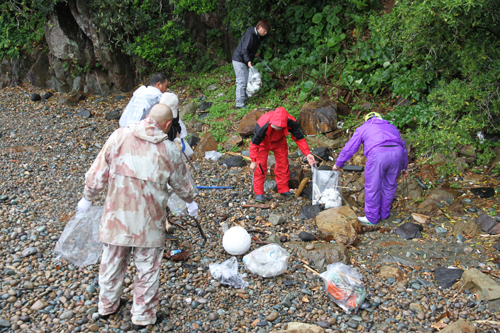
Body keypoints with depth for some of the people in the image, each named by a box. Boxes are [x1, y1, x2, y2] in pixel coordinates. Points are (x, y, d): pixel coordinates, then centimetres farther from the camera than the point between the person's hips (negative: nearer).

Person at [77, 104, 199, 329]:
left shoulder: (119, 136, -6)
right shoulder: (168, 150, -8)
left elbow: (97, 173, -2)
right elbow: (181, 183, 7)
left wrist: (87, 198, 14)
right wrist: (191, 201, 27)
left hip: (116, 216, 3)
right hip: (148, 220, -2)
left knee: (112, 263, 21)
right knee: (147, 269, 14)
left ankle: (107, 306, 42)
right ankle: (143, 317, 28)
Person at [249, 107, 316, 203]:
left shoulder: (291, 123, -35)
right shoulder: (262, 126, -43)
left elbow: (299, 138, -19)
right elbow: (254, 143, -29)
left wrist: (307, 153, -26)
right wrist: (253, 161, -26)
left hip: (279, 141, 3)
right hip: (263, 142, -3)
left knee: (283, 164, 5)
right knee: (260, 165, -9)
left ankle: (283, 189, 21)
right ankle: (258, 193, 0)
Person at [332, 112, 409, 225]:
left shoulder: (363, 128, 26)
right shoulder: (391, 127, 36)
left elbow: (349, 148, 24)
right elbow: (403, 148, 39)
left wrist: (338, 164, 34)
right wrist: (404, 167, 47)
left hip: (377, 153, -4)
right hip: (397, 152, 5)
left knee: (372, 188, 8)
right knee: (389, 185, 20)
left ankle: (372, 218, 17)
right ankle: (384, 213, 34)